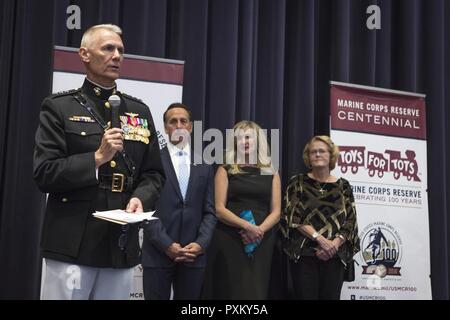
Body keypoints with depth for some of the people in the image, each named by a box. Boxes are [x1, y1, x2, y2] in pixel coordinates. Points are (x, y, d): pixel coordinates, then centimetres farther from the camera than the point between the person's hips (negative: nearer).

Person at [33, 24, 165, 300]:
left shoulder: (140, 111, 14)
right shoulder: (60, 107, 1)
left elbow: (154, 174, 12)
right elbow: (44, 174, -6)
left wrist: (140, 198, -7)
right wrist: (96, 158, -15)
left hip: (123, 244, 4)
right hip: (71, 243, -4)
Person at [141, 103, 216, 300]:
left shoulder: (204, 166, 13)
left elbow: (209, 211, 9)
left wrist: (201, 244, -6)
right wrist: (167, 245, -13)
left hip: (194, 254, 3)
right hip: (158, 253, -3)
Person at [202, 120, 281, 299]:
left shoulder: (270, 173, 12)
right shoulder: (225, 170, 6)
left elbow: (276, 212, 6)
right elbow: (219, 209, -4)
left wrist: (259, 230, -13)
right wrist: (247, 226, -17)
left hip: (261, 243, 2)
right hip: (229, 241, -2)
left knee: (257, 290, 4)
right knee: (231, 290, -1)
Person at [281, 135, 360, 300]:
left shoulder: (343, 186, 9)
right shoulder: (297, 182, 4)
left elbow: (350, 222, 4)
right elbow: (292, 218, -5)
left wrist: (334, 244, -11)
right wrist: (320, 239, -14)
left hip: (334, 256, 2)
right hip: (303, 255, -2)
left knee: (331, 296, 4)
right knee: (306, 296, -2)